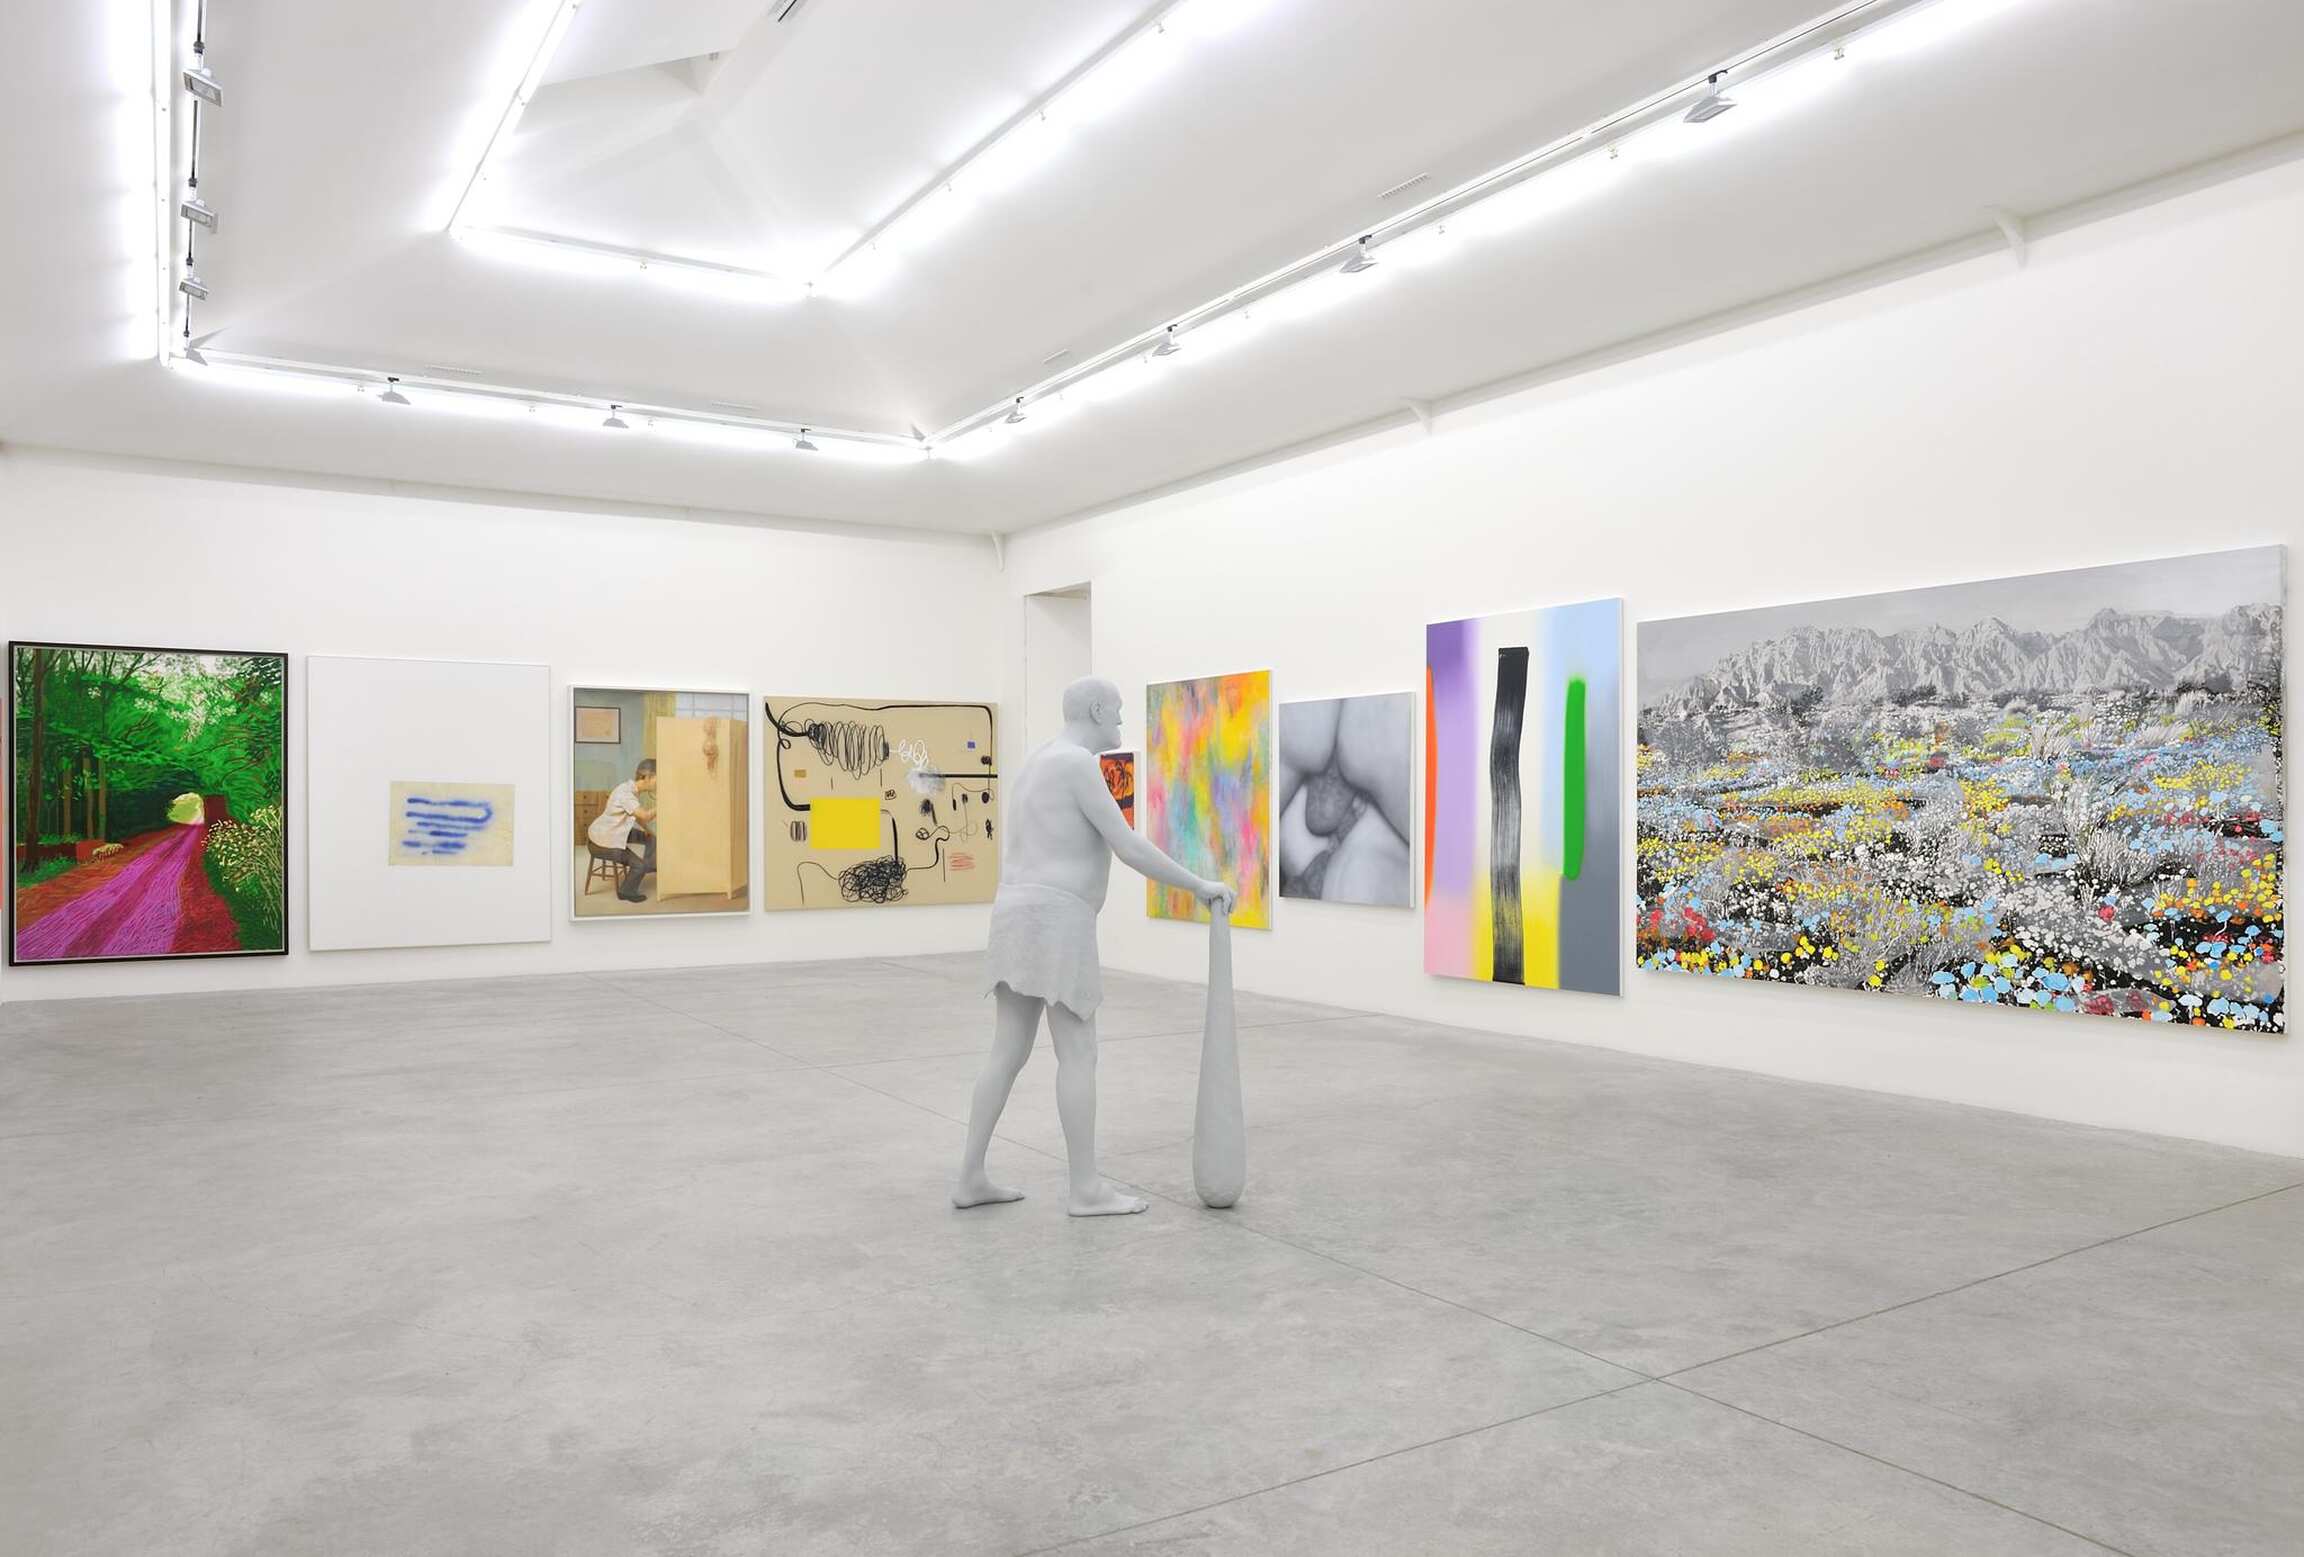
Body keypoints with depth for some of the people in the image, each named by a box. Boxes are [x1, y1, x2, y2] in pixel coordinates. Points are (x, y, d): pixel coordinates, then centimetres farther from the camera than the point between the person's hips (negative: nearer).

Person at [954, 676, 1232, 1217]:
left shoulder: (1037, 766, 19)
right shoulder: (1078, 763, -13)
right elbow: (1129, 848, -16)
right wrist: (1200, 886, -7)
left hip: (1021, 922, 10)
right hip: (1055, 924, -10)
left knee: (1009, 1053, 11)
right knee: (1079, 1055, -3)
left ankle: (970, 1179, 13)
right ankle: (1086, 1189, 3)